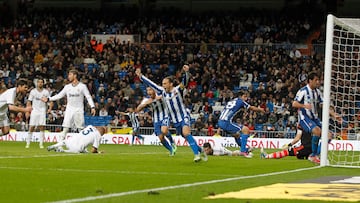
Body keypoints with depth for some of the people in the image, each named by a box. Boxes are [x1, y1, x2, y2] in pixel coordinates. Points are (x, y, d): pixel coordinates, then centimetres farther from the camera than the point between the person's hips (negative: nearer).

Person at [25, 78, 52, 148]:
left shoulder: (46, 92, 4)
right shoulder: (33, 91, 3)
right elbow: (29, 101, 5)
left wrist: (50, 108, -11)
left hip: (42, 111, 0)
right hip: (34, 111, 0)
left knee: (42, 127, -6)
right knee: (31, 127, -4)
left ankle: (41, 143, -1)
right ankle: (28, 143, 3)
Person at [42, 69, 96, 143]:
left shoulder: (82, 86, -1)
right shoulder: (67, 87, 10)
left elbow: (88, 97, -4)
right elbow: (59, 95, 14)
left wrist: (92, 107, -17)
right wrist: (48, 99, 5)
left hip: (79, 110, -3)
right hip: (69, 110, 3)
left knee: (81, 129, 0)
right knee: (65, 128, -6)